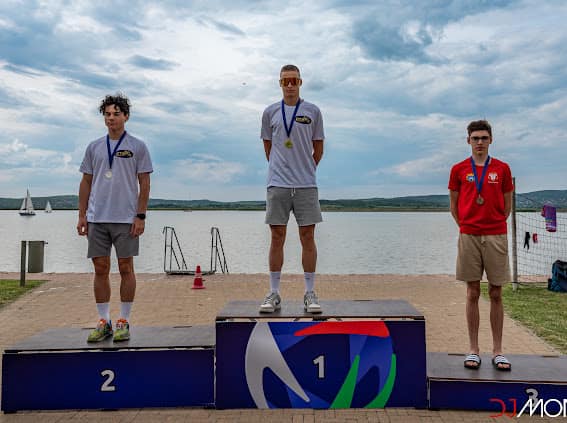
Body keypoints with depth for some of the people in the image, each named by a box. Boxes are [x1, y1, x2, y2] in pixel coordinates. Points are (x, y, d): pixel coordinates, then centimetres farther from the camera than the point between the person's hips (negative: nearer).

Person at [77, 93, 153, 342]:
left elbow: (144, 184, -1)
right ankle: (104, 322, 15)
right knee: (101, 269, 5)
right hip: (97, 219, 4)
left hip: (126, 219, -3)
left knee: (126, 269, 0)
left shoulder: (137, 147, 2)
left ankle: (124, 322, 10)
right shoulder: (94, 148, 13)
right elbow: (86, 183, 14)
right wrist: (82, 215, 6)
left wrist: (141, 216, -8)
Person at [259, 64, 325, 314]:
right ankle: (273, 294, 10)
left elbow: (318, 148, 13)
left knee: (307, 238, 1)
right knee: (277, 238, 2)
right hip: (277, 184, 1)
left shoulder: (312, 112, 7)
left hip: (306, 185, 0)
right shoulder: (270, 112, 9)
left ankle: (310, 293, 9)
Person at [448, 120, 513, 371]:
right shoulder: (459, 169, 5)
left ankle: (497, 351, 12)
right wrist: (466, 226, 6)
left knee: (496, 294, 4)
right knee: (473, 293, 3)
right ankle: (473, 350, 10)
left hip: (496, 236, 1)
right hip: (469, 237, 0)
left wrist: (494, 226, 7)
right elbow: (454, 205, 12)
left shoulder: (502, 169, 6)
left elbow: (507, 205, 12)